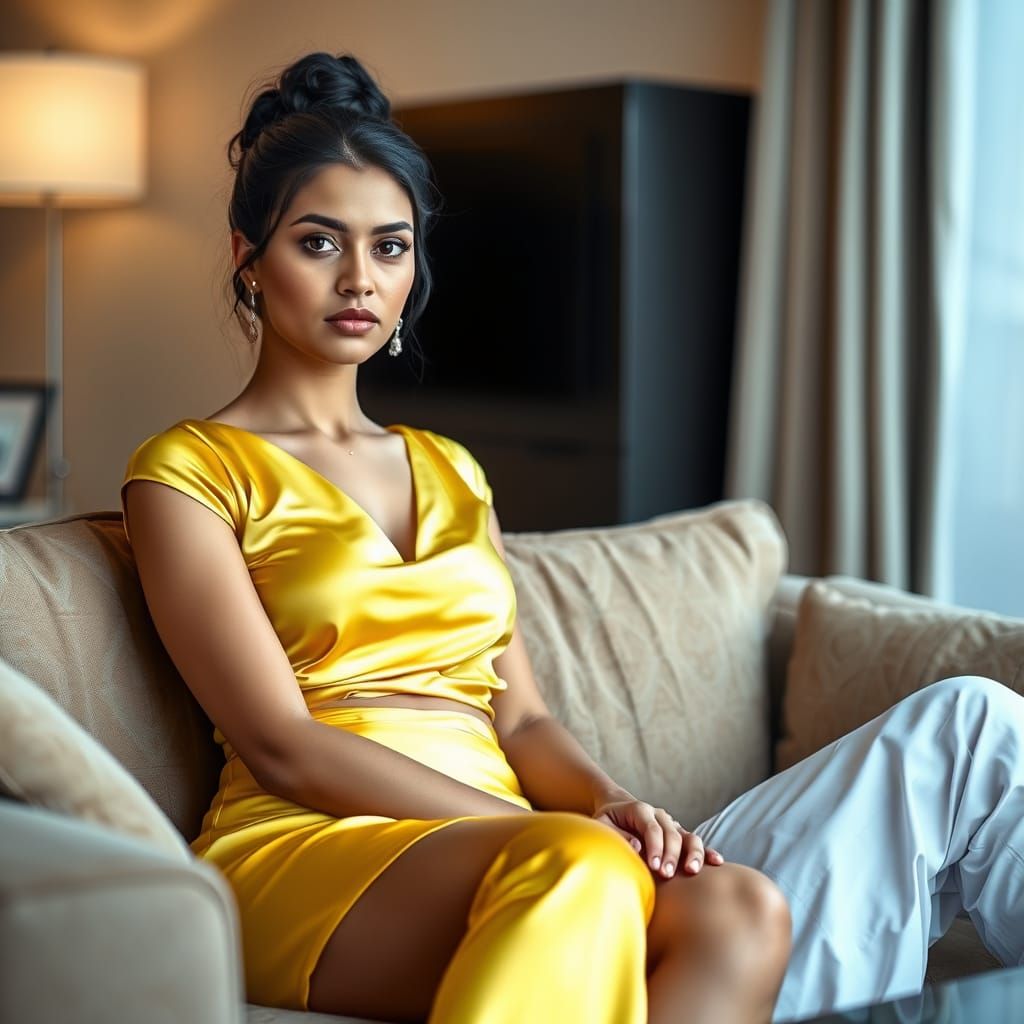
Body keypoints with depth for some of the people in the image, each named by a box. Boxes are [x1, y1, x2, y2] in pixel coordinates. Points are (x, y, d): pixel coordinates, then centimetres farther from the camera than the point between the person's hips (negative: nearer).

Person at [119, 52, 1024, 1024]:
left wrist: (610, 804, -8)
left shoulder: (450, 469, 24)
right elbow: (282, 746, -7)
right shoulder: (187, 470, 5)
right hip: (308, 848, -5)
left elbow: (520, 715, 15)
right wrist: (559, 838, -15)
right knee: (578, 872, -41)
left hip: (490, 838, 5)